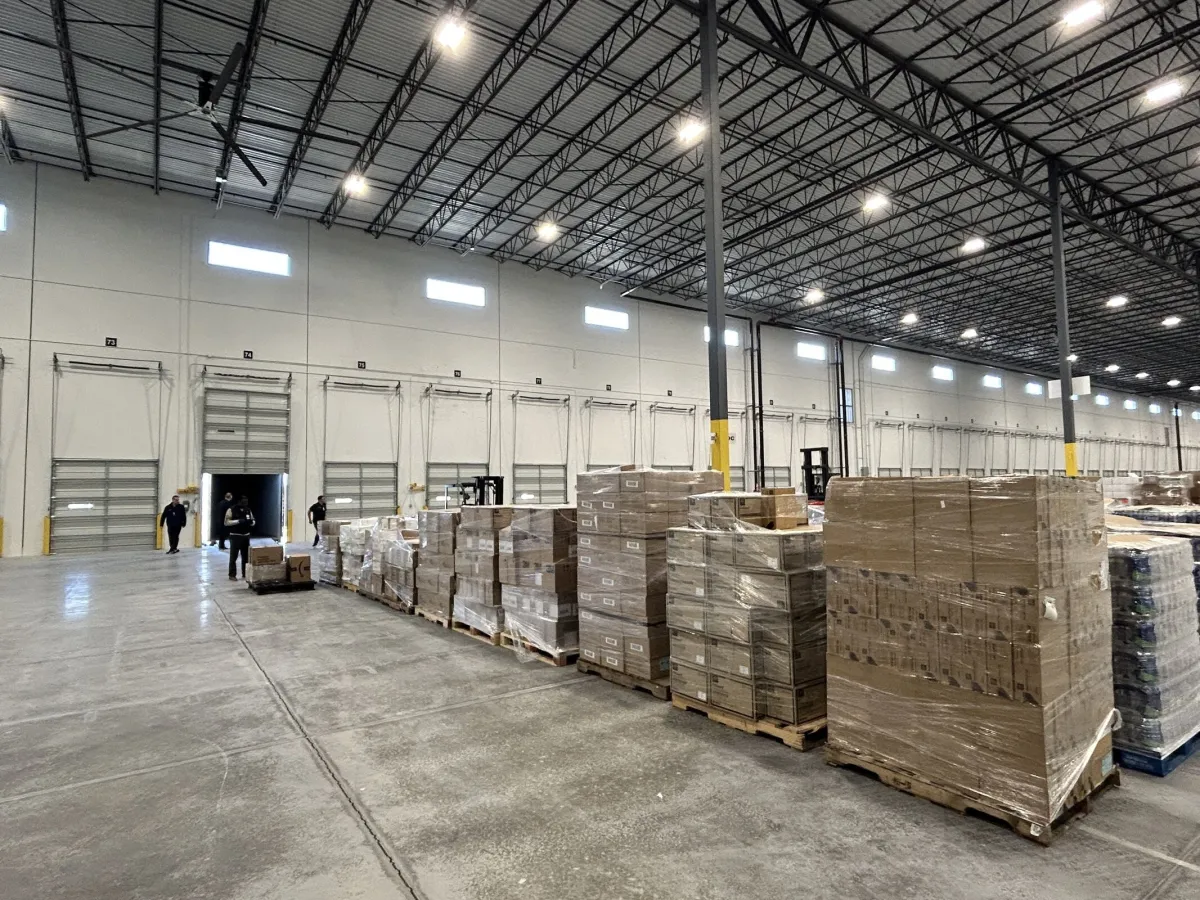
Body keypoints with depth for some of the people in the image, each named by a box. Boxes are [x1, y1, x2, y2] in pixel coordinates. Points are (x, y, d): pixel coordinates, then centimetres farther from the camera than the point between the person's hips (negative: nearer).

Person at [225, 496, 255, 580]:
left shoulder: (248, 510, 10)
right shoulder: (231, 510, -5)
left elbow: (253, 521, 16)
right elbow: (226, 522, -13)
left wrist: (251, 521, -8)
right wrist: (238, 521, -22)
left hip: (246, 536, 5)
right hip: (235, 536, -5)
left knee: (246, 556, 9)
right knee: (233, 556, -2)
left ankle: (245, 574, 17)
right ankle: (232, 574, 5)